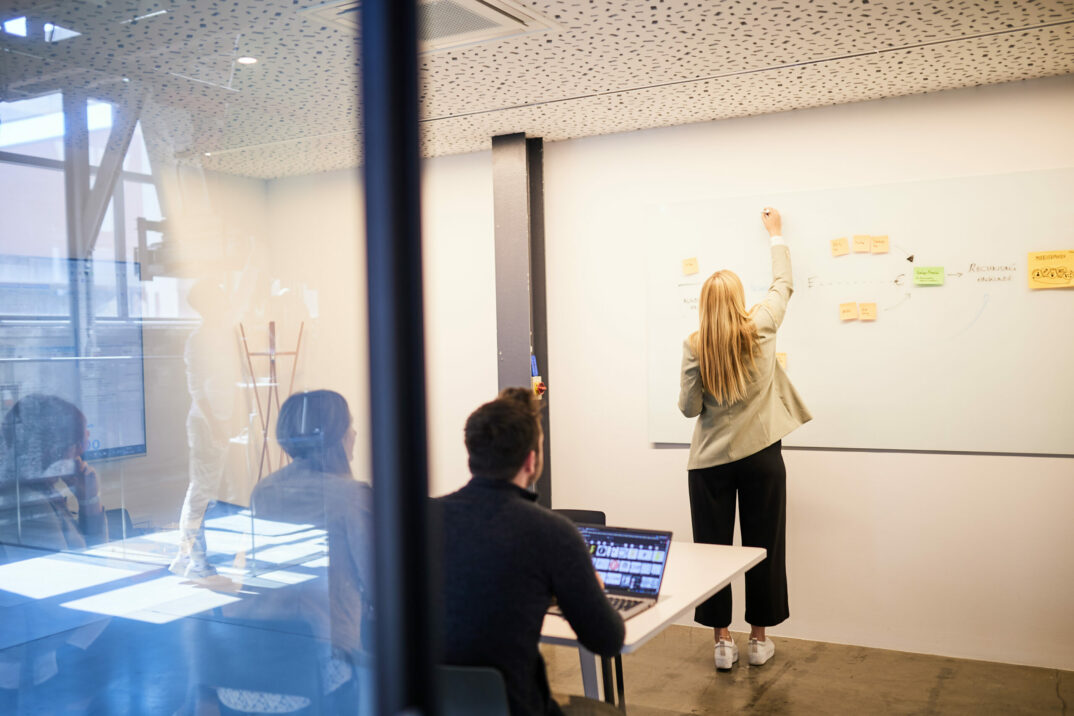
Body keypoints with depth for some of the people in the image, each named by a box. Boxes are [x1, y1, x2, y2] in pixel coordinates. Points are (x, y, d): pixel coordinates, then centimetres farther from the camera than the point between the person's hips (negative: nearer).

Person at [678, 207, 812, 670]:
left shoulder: (694, 346, -8)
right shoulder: (761, 330, -5)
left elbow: (688, 408, -4)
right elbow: (783, 284, 14)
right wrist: (776, 234, 26)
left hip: (711, 461, 0)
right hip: (761, 457, 1)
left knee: (712, 547, 8)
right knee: (763, 546, 11)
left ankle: (722, 641, 15)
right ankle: (758, 639, 20)